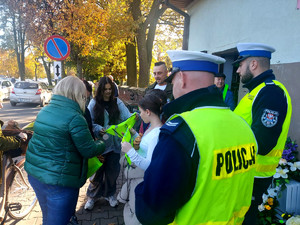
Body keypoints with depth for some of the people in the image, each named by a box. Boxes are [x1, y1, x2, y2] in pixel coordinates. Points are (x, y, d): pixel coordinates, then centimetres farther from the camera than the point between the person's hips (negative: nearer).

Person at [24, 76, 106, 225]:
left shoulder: (45, 111, 4)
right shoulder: (75, 118, -20)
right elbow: (89, 151, -16)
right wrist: (103, 144, 5)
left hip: (34, 172, 8)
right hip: (59, 180, -8)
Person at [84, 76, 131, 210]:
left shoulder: (117, 102, 0)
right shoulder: (94, 103, -4)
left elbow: (127, 116, -11)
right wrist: (99, 129, -25)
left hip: (114, 143, 2)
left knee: (112, 171, 14)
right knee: (97, 170, 11)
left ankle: (109, 194, 38)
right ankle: (92, 196, 34)